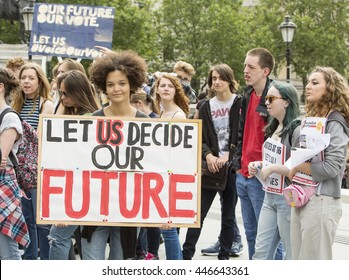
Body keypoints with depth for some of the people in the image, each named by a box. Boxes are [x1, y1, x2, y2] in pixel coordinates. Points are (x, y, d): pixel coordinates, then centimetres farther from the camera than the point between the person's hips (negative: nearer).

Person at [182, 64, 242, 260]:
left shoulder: (240, 104, 0)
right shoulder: (207, 107, 11)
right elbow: (200, 137, 7)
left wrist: (227, 156, -14)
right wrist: (208, 155, -10)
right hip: (211, 166, 3)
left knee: (228, 215, 6)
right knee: (199, 213, 0)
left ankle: (224, 256, 14)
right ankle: (186, 255, 4)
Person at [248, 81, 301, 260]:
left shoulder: (297, 129, -14)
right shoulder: (273, 128, 13)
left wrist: (273, 168, -20)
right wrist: (259, 165, 8)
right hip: (270, 196, 9)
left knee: (293, 255, 3)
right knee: (261, 252, 9)